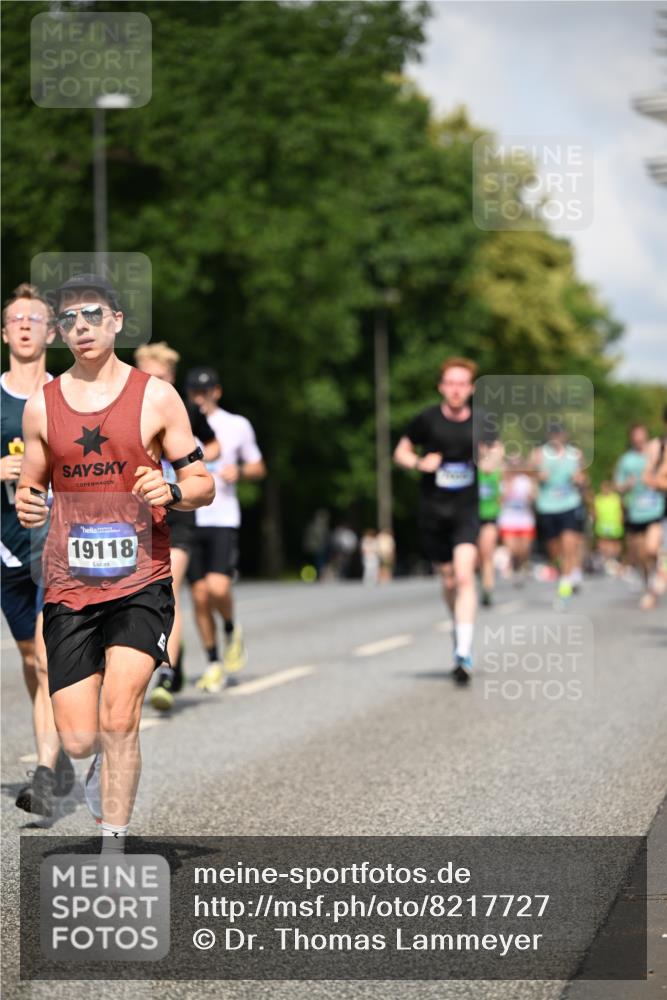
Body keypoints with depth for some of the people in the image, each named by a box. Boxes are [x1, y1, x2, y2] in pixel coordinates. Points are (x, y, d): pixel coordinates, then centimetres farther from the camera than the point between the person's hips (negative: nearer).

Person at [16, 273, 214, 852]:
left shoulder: (156, 397, 2)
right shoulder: (41, 405, 9)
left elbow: (203, 485, 6)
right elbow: (30, 488, 19)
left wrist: (172, 492, -17)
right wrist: (27, 506, -4)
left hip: (140, 582, -2)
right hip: (68, 587, 2)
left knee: (118, 718, -17)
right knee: (78, 740, -2)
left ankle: (113, 851, -3)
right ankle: (108, 760, 36)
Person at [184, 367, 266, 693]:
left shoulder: (237, 425, 7)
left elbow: (259, 468, 14)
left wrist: (239, 471, -7)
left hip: (223, 518, -2)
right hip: (189, 519, 2)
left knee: (218, 587, -19)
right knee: (199, 596, 2)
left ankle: (232, 629, 13)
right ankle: (214, 663, 15)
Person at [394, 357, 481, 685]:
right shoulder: (427, 419, -2)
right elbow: (401, 452, 9)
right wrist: (419, 463, -12)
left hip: (467, 510, -1)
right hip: (433, 510, 1)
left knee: (464, 574, -18)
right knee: (448, 581, 9)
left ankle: (464, 653, -22)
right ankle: (459, 630, 37)